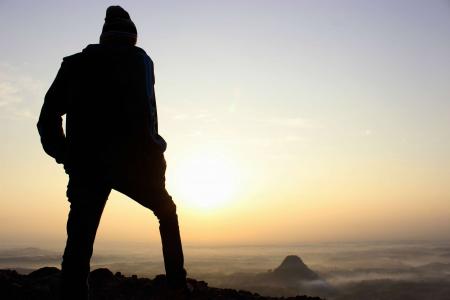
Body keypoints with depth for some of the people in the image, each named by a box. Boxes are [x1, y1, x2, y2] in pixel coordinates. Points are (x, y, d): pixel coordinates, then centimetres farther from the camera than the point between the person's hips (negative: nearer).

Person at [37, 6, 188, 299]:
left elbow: (48, 118, 10)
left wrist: (67, 157, 15)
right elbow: (144, 110, -11)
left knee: (78, 244, 4)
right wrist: (152, 152, -2)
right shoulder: (137, 59, 5)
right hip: (129, 162, -2)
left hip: (86, 166, 2)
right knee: (167, 213, 21)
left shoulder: (73, 64, 15)